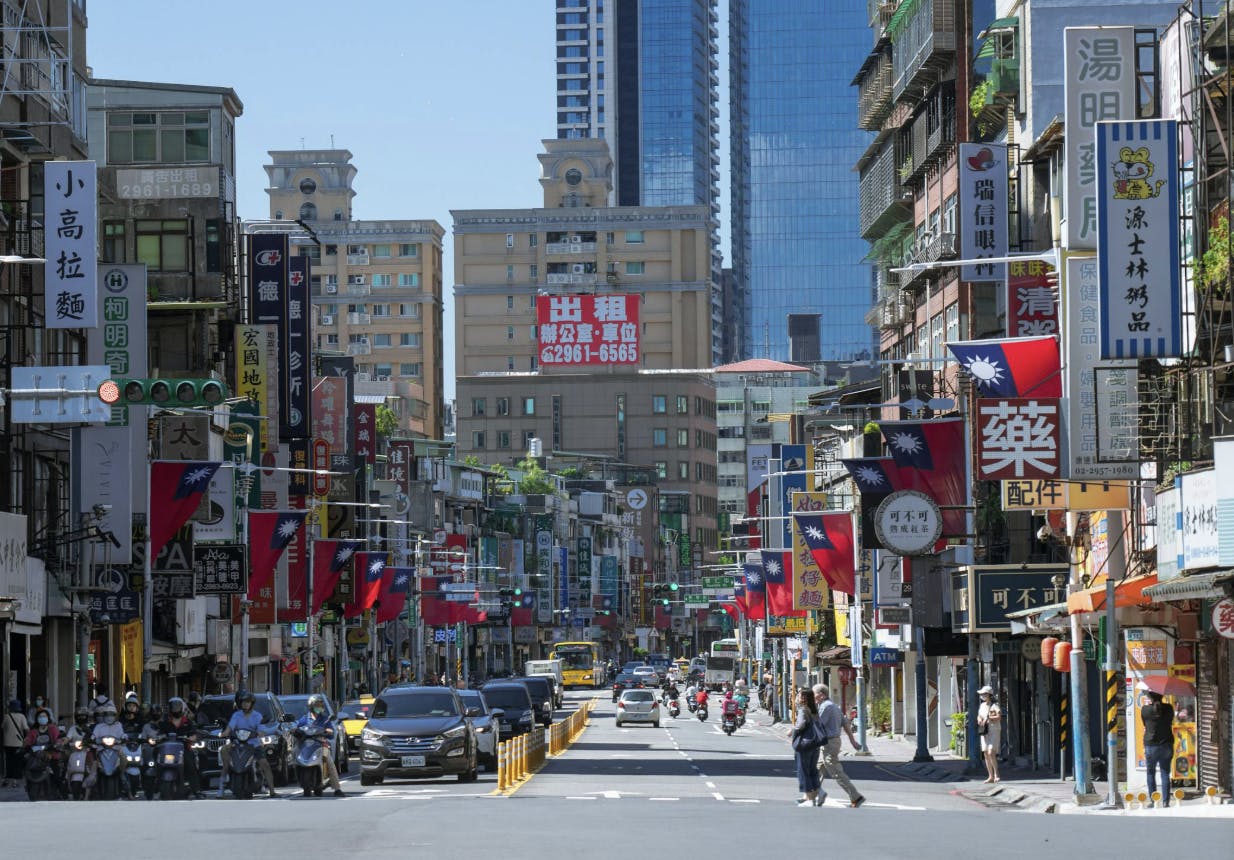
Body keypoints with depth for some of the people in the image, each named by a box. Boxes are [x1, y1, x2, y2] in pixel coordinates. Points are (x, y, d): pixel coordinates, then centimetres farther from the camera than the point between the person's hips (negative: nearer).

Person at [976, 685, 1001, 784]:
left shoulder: (995, 705, -9)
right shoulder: (982, 705, 14)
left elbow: (999, 717, -21)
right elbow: (979, 716, 25)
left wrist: (987, 718, -25)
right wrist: (979, 719, 2)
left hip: (994, 732, -7)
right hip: (984, 732, 7)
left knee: (991, 753, -16)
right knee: (986, 754, 4)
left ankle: (996, 774, -5)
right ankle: (990, 776, 9)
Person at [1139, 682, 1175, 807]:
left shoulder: (1145, 709, -8)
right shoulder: (1168, 709, -3)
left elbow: (1145, 725, 5)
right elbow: (1170, 723, 10)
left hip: (1151, 745, -2)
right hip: (1167, 744, 2)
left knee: (1151, 774, 10)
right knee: (1165, 774, 6)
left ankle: (1153, 801, 8)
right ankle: (1165, 801, 2)